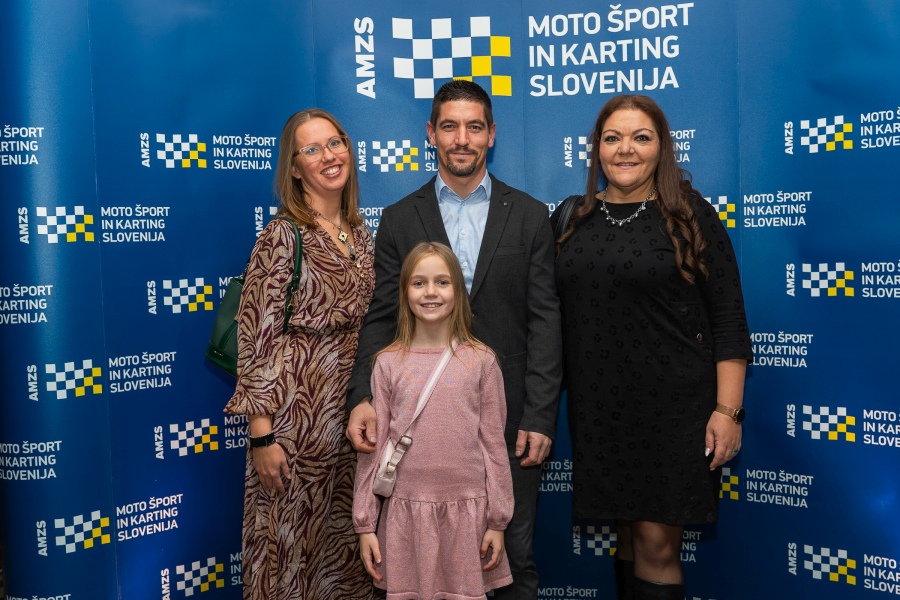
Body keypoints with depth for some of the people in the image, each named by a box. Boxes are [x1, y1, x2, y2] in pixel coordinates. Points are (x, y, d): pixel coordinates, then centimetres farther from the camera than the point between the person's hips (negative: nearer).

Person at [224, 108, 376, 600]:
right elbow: (255, 339, -13)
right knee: (292, 539, 8)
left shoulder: (360, 233, 8)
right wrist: (262, 436, -15)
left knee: (345, 538, 17)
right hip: (297, 407, -6)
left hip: (355, 406, 6)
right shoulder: (282, 236, -11)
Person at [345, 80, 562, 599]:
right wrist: (363, 396, -15)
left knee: (514, 556, 11)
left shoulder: (530, 216, 4)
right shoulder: (399, 219, 5)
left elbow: (545, 320, -1)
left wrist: (540, 417, -8)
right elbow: (382, 318, 0)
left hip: (510, 418, 0)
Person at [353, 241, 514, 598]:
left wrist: (497, 521, 2)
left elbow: (494, 444, 2)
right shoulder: (388, 363, 0)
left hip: (466, 509, 0)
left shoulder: (481, 361, -1)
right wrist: (364, 524, 3)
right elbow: (372, 447, 3)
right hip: (406, 510, 1)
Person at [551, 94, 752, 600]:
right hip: (599, 407, 3)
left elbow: (728, 319, -4)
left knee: (657, 541, 0)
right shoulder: (572, 217, 7)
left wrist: (727, 410, -10)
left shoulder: (690, 216, -3)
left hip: (673, 405, -3)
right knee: (626, 531, 14)